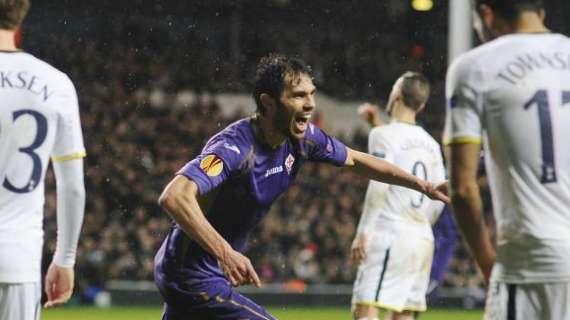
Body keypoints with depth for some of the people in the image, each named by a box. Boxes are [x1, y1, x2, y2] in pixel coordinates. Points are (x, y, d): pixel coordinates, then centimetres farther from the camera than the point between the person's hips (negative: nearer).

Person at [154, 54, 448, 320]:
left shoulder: (303, 138, -3)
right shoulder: (236, 147, -29)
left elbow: (354, 160, 15)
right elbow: (174, 196, -41)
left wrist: (423, 186, 12)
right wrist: (225, 253, -50)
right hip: (192, 276, -9)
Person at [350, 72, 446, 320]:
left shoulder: (384, 134, -5)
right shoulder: (430, 144, 14)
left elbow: (379, 187, -15)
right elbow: (438, 199, 16)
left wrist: (362, 234, -14)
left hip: (390, 235, -7)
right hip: (422, 238, 7)